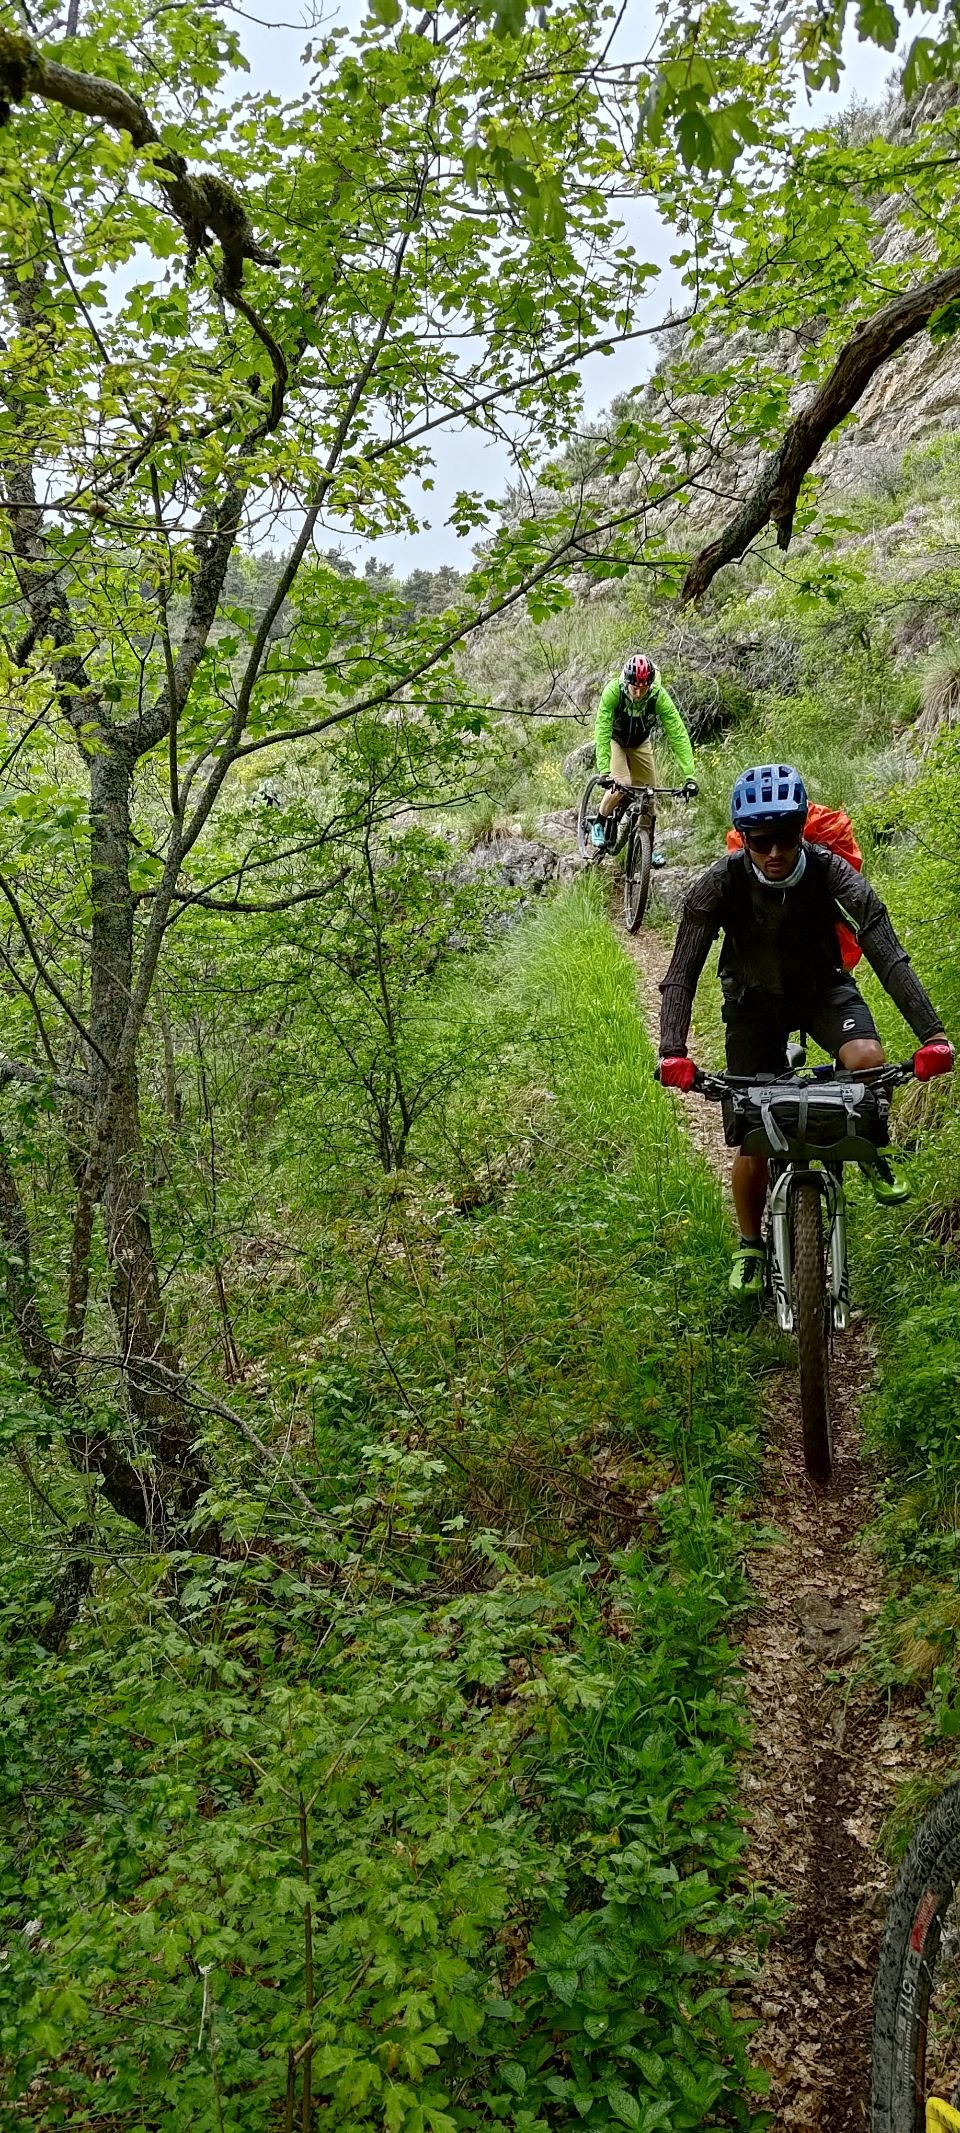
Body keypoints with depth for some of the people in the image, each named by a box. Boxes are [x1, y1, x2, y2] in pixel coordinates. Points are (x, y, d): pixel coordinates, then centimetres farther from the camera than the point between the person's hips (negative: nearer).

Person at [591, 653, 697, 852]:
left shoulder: (659, 696, -31)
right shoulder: (613, 690, -35)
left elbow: (678, 735, -32)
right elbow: (602, 732, -38)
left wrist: (689, 776, -39)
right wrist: (604, 772, -48)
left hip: (640, 743, 3)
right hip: (613, 740, -3)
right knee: (622, 785, -23)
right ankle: (600, 822, 3)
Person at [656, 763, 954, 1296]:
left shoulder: (829, 870, -27)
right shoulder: (721, 882, -27)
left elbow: (887, 952, -31)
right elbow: (682, 971, -29)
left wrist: (931, 1034, -41)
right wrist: (672, 1051, -43)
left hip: (822, 987, 0)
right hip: (754, 998, 0)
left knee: (868, 1059, -32)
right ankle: (750, 1246, 23)